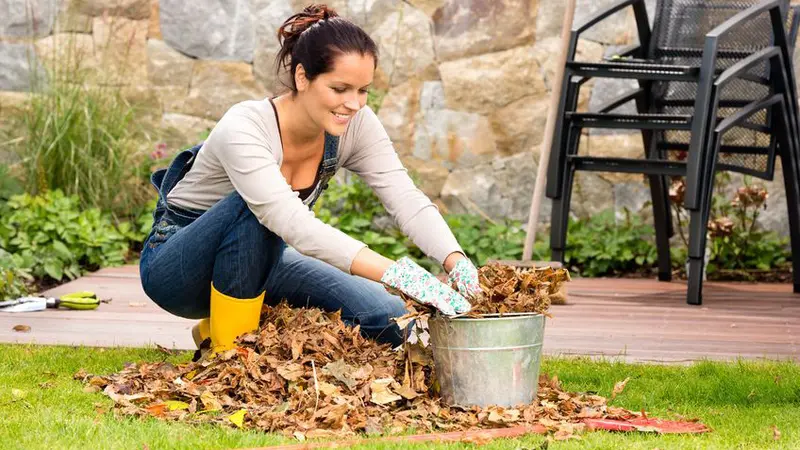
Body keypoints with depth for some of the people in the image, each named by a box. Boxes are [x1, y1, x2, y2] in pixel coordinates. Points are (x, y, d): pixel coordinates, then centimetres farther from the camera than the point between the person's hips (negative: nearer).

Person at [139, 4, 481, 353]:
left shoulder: (357, 125, -15)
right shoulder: (243, 130, -33)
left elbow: (407, 200, -23)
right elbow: (295, 224, -45)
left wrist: (456, 261, -43)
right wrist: (397, 274, -55)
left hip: (258, 257, 6)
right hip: (173, 266, -6)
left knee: (388, 320, -14)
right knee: (254, 207, -38)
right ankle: (228, 350, -20)